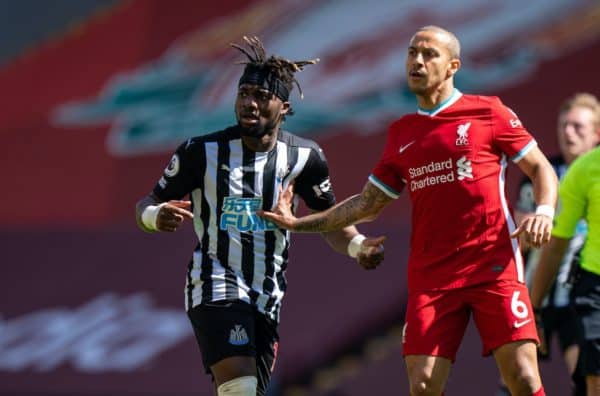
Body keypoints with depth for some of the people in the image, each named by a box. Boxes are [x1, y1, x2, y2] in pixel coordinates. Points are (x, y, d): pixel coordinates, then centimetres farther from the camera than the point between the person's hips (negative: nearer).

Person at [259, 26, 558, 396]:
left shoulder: (488, 112, 3)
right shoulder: (401, 133, 17)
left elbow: (541, 169, 6)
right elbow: (369, 203, 23)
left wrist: (544, 212, -14)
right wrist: (298, 223, 18)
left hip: (493, 264, -4)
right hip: (430, 276, 4)